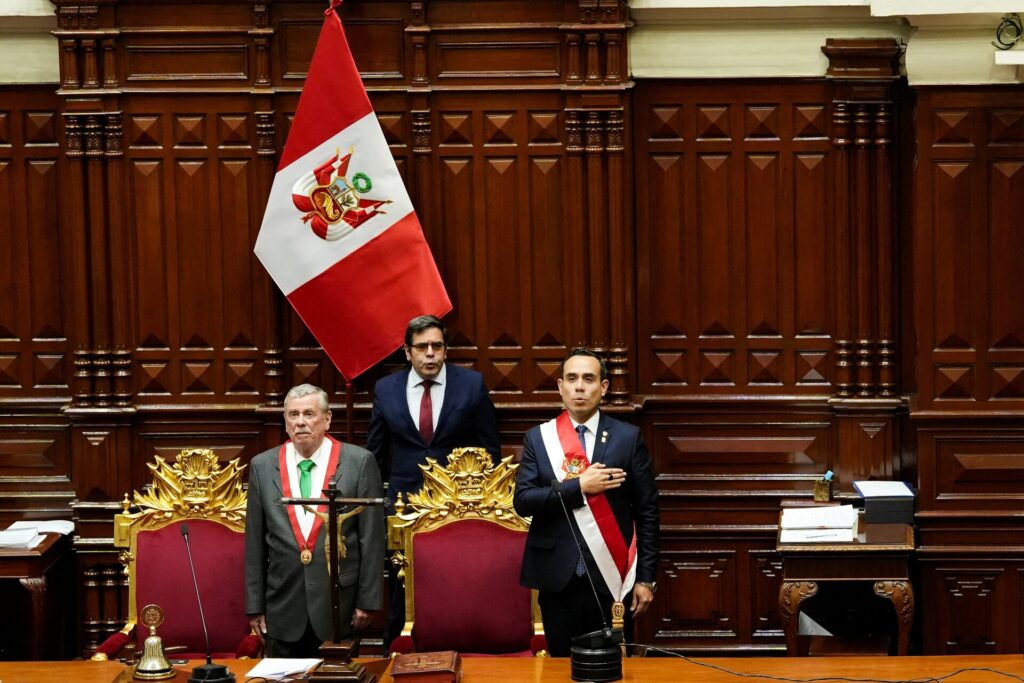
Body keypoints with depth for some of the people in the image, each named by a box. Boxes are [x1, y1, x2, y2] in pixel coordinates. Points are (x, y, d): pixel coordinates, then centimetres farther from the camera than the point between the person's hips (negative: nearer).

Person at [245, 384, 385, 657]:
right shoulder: (263, 466, 5)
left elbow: (372, 537, -1)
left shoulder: (359, 462, -1)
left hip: (340, 604, -2)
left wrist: (368, 601, -3)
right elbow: (255, 542, 7)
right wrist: (254, 606, 5)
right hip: (283, 610, 2)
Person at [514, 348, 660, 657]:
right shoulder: (538, 438, 5)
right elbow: (522, 501, -5)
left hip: (611, 579, -1)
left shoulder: (628, 437, 1)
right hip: (558, 579, 1)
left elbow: (647, 511, 2)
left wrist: (646, 577, -1)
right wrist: (579, 486, -15)